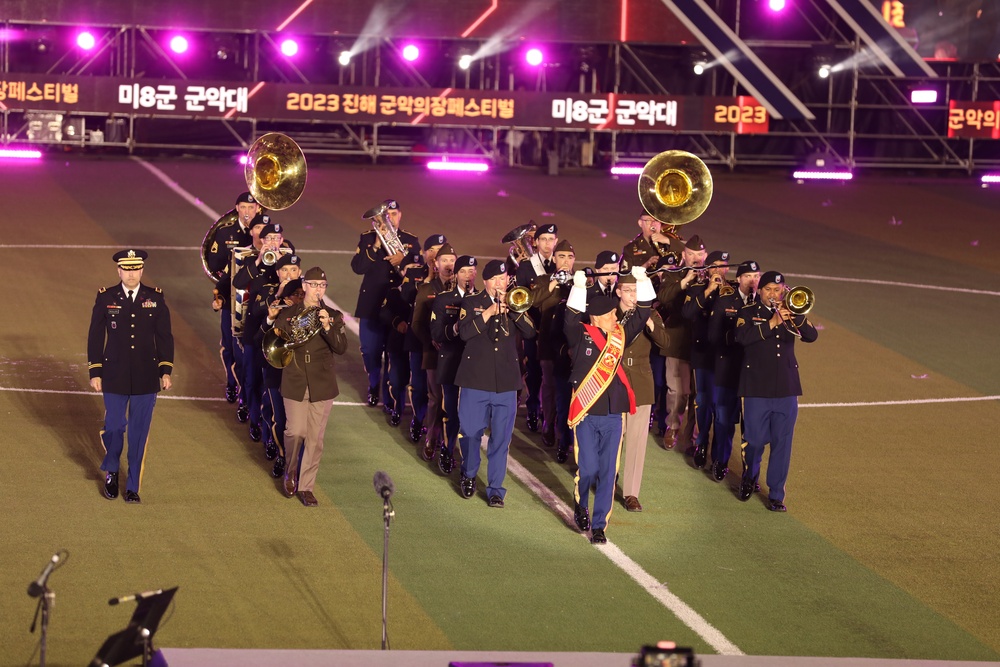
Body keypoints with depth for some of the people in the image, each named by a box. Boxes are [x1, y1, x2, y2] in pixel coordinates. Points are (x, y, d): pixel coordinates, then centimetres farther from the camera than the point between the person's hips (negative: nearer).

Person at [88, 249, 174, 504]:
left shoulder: (156, 298, 1)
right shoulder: (106, 298, -1)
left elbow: (164, 336, 5)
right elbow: (95, 336, 3)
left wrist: (166, 371, 1)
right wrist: (95, 372, 0)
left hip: (146, 378, 1)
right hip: (115, 377, -1)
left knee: (139, 432, 4)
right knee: (114, 427, 2)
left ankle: (133, 487, 13)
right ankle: (111, 472, 30)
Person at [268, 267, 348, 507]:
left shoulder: (334, 317, 3)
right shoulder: (287, 315, 3)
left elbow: (341, 348, -11)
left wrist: (327, 327, -26)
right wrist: (271, 320, -15)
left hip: (322, 385, 1)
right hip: (295, 382, -1)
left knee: (315, 438, 2)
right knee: (296, 431, -7)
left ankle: (306, 487, 13)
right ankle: (291, 472, 22)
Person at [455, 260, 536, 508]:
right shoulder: (471, 302, 4)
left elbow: (530, 332, -3)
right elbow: (464, 332, -11)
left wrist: (514, 309, -13)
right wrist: (488, 313, -17)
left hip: (506, 382, 1)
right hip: (475, 379, -1)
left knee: (501, 437, 0)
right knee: (470, 432, 6)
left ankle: (495, 488, 9)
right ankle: (469, 476, 31)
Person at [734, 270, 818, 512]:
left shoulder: (791, 312, 10)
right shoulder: (748, 312, 3)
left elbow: (811, 336, -5)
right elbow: (742, 336, -17)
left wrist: (795, 317, -22)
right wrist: (771, 324, -24)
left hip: (786, 387, 2)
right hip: (757, 386, -2)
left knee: (782, 443, 1)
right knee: (755, 439, 5)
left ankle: (776, 494, 8)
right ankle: (749, 478, 33)